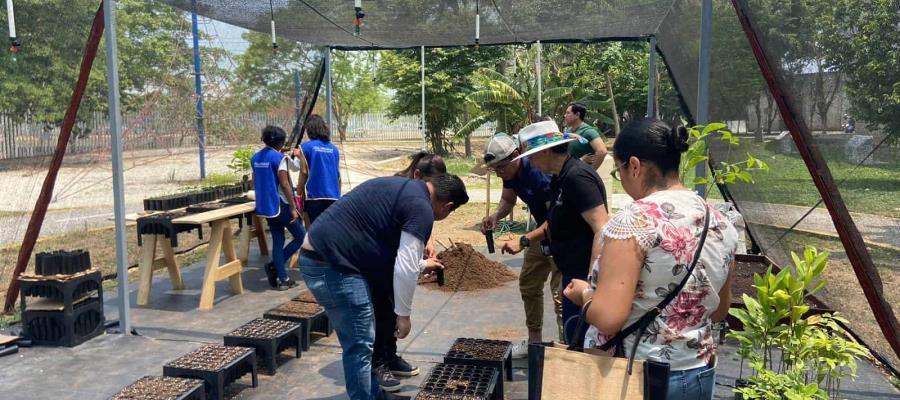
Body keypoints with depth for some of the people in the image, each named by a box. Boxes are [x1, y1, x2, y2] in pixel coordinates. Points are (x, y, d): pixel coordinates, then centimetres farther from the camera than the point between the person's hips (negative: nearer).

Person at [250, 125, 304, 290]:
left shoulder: (255, 158, 9)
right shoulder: (279, 158, -15)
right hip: (281, 205, -8)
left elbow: (255, 183, 15)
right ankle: (274, 266, 0)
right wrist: (293, 208, -15)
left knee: (277, 241, 11)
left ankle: (282, 278, 10)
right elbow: (285, 184, -18)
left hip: (265, 206, 8)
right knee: (301, 237, 5)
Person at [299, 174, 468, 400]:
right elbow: (404, 271, -15)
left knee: (358, 341, 21)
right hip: (332, 264, -11)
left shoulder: (403, 188, 18)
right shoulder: (421, 209, -12)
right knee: (360, 346, 0)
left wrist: (422, 265, 41)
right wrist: (403, 314, -3)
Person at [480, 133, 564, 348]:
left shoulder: (539, 173, -31)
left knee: (560, 294, -11)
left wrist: (523, 241, -35)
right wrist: (495, 216, -11)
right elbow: (507, 200, 11)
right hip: (542, 232, 9)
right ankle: (535, 341, 28)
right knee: (528, 285, 14)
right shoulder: (509, 172, -6)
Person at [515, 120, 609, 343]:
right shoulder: (559, 178, 12)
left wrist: (591, 282, -29)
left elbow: (603, 231, -25)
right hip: (574, 274, 10)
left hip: (585, 275, -10)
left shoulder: (577, 176, -18)